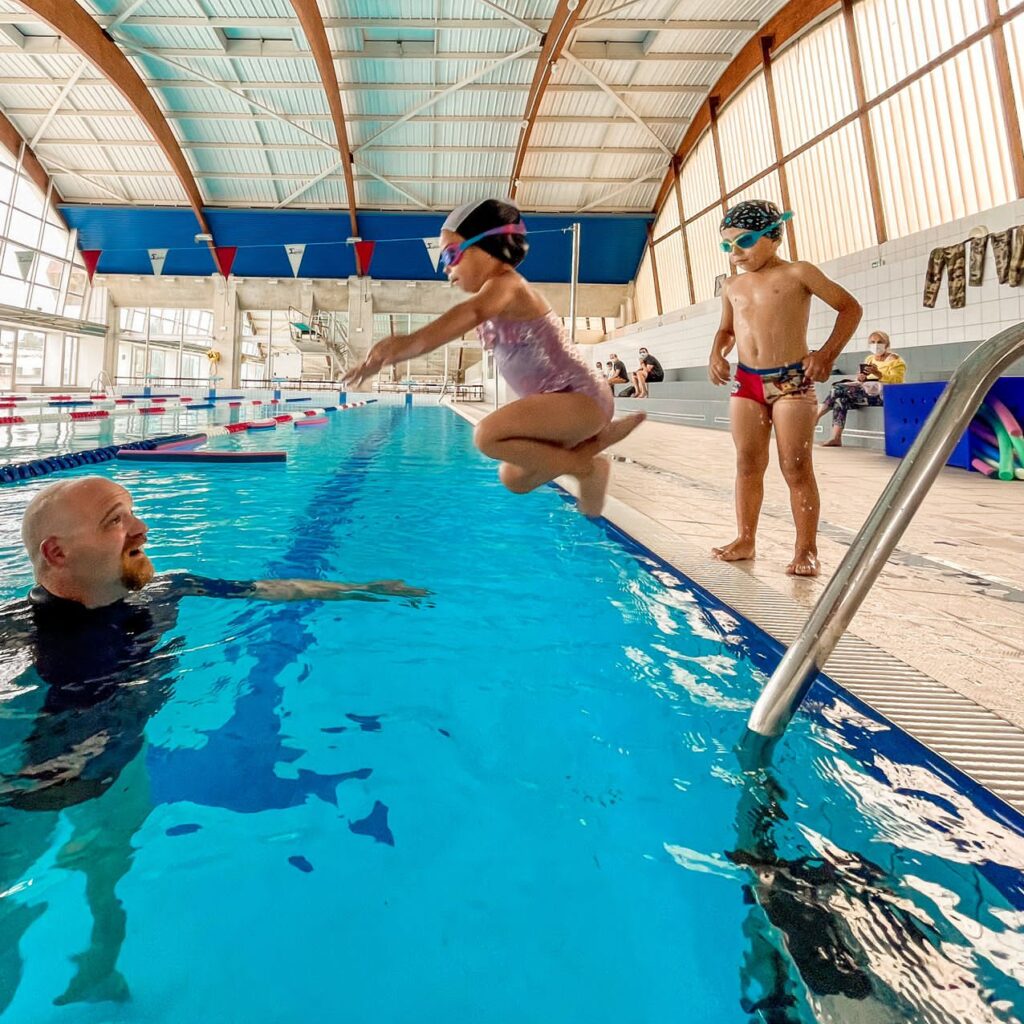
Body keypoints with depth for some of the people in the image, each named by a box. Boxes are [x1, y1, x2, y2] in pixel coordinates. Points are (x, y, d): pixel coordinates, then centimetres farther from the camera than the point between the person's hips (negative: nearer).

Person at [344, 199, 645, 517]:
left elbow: (472, 312, -40)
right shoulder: (498, 297, 16)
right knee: (514, 478, 16)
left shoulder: (504, 284, -20)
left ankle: (586, 467, -11)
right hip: (561, 403, 11)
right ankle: (596, 437, 15)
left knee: (488, 434, -30)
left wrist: (411, 342, -57)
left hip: (581, 398, -11)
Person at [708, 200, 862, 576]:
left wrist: (828, 353, -7)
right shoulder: (733, 287, 14)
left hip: (792, 381, -4)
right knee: (748, 464, 5)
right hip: (746, 382, 5)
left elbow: (850, 307, 5)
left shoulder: (798, 274, 1)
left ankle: (806, 549, 0)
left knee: (796, 467, -6)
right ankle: (745, 540, 14)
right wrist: (717, 353, 7)